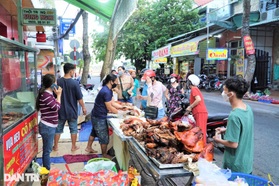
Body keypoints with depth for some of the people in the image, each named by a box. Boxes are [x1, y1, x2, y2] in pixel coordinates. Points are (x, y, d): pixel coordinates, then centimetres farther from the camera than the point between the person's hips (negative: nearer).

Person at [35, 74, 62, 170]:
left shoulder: (48, 94, 10)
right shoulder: (46, 95, -20)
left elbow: (54, 106, 12)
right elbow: (57, 107, -18)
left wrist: (56, 94, 6)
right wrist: (59, 95, -9)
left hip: (49, 126, 10)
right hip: (47, 127, -10)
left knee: (47, 149, 18)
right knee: (47, 150, 2)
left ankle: (46, 169, 30)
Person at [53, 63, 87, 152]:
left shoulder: (58, 81, -6)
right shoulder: (75, 83, -15)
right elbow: (79, 98, -11)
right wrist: (83, 107, 3)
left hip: (60, 110, 3)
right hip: (72, 110, -2)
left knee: (58, 128, 15)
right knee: (73, 129, 13)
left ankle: (55, 146, 26)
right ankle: (73, 146, 22)